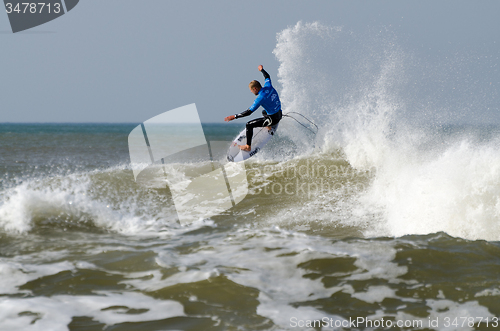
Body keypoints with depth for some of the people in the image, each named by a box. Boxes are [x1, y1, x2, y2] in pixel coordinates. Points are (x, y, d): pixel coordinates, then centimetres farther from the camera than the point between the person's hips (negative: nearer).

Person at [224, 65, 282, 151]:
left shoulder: (260, 98, -26)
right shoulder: (268, 86, -7)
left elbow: (249, 112, -24)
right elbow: (267, 77, 18)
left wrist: (234, 116, -21)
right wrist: (262, 70, 38)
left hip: (273, 118, -9)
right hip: (279, 114, 9)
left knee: (249, 125, -6)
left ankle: (248, 147, 3)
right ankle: (269, 127, 59)